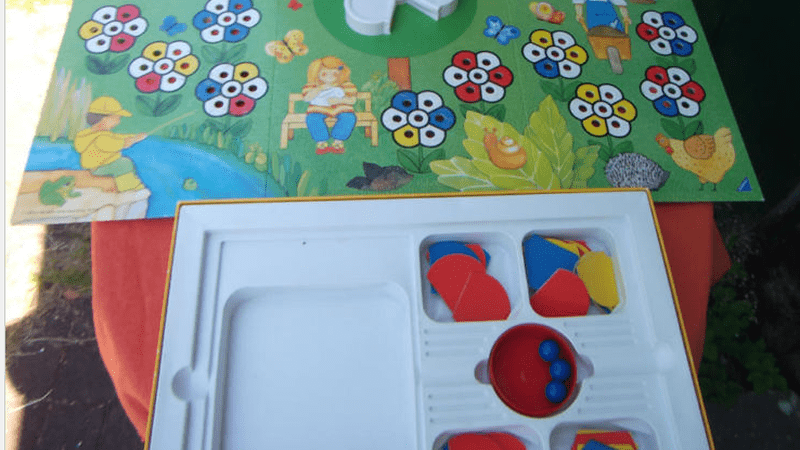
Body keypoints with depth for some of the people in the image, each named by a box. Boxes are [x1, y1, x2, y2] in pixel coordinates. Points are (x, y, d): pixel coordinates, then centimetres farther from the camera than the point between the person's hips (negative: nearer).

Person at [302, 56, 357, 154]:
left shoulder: (346, 86, 1)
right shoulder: (313, 87, 2)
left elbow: (352, 100, -5)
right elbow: (306, 98, -10)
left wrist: (338, 100, -22)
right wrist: (319, 89, -20)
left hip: (341, 109, 0)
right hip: (319, 109, 0)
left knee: (349, 117, -30)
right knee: (312, 118, -31)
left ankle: (338, 142, -19)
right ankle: (321, 143, -20)